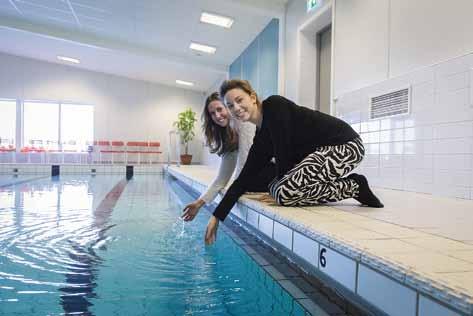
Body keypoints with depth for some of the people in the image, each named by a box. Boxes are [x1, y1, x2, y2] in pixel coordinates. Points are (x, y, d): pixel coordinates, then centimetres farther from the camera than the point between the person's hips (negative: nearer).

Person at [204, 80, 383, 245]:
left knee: (285, 191, -21)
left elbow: (283, 152, -17)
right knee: (275, 188, 9)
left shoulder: (274, 105, -15)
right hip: (322, 153, 9)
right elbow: (244, 178, 5)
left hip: (345, 144, -9)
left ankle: (355, 187, -4)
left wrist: (282, 183, 0)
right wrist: (217, 216, 3)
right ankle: (349, 184, 12)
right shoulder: (261, 139, 7)